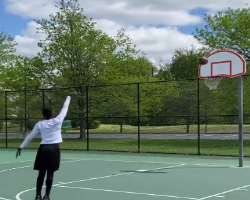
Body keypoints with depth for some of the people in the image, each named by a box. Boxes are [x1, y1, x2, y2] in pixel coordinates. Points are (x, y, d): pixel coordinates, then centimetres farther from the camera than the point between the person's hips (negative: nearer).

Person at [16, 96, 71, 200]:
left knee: (41, 173, 9)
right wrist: (68, 99, 27)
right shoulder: (57, 121, -2)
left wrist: (21, 147, 15)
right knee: (50, 173, 3)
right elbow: (64, 109, 11)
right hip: (54, 149, -2)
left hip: (43, 148, 2)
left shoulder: (39, 124, 3)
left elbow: (30, 136, 7)